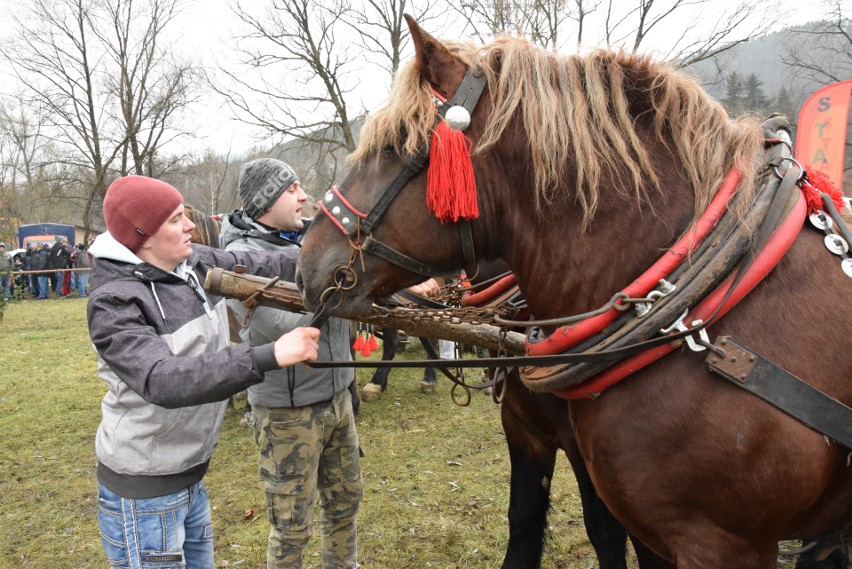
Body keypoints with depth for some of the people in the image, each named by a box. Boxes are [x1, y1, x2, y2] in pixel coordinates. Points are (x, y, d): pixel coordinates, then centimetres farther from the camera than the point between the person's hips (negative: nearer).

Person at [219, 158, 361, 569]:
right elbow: (284, 325, -29)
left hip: (337, 396, 7)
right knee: (292, 524, 10)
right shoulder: (241, 256, -17)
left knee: (345, 501, 24)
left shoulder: (313, 236, 1)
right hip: (287, 409, -6)